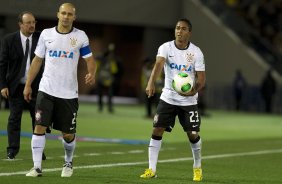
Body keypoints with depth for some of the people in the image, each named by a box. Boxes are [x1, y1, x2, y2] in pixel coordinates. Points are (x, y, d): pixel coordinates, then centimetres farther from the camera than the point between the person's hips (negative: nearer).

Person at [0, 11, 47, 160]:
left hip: (36, 86, 1)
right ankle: (12, 150, 8)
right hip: (16, 86, -1)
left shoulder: (41, 39, 1)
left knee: (38, 118, 3)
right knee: (14, 118, 2)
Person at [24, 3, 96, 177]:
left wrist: (92, 74, -22)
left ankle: (68, 163, 31)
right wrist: (28, 84, 7)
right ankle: (37, 167, -6)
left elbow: (90, 60, 0)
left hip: (69, 93, -1)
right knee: (39, 127, -11)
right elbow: (37, 60, 10)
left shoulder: (80, 36, 0)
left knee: (68, 134, 5)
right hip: (46, 90, 1)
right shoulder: (46, 34, 4)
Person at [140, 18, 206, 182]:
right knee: (157, 130, -6)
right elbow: (159, 64, -28)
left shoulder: (196, 52, -8)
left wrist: (194, 91, -31)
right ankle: (152, 169, 2)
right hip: (168, 98, 1)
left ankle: (198, 168, 21)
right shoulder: (166, 47, -9)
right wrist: (151, 83, -47)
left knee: (193, 134, -1)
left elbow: (201, 77, -9)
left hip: (189, 101, -1)